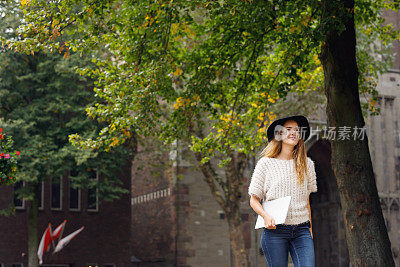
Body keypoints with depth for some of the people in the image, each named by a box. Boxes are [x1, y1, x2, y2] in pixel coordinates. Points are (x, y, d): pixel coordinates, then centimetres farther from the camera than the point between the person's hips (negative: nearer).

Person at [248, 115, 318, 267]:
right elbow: (254, 200, 4)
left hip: (301, 230, 3)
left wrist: (310, 230, 15)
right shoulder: (266, 163, 1)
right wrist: (266, 216, -15)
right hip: (275, 231, -2)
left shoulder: (307, 164, 11)